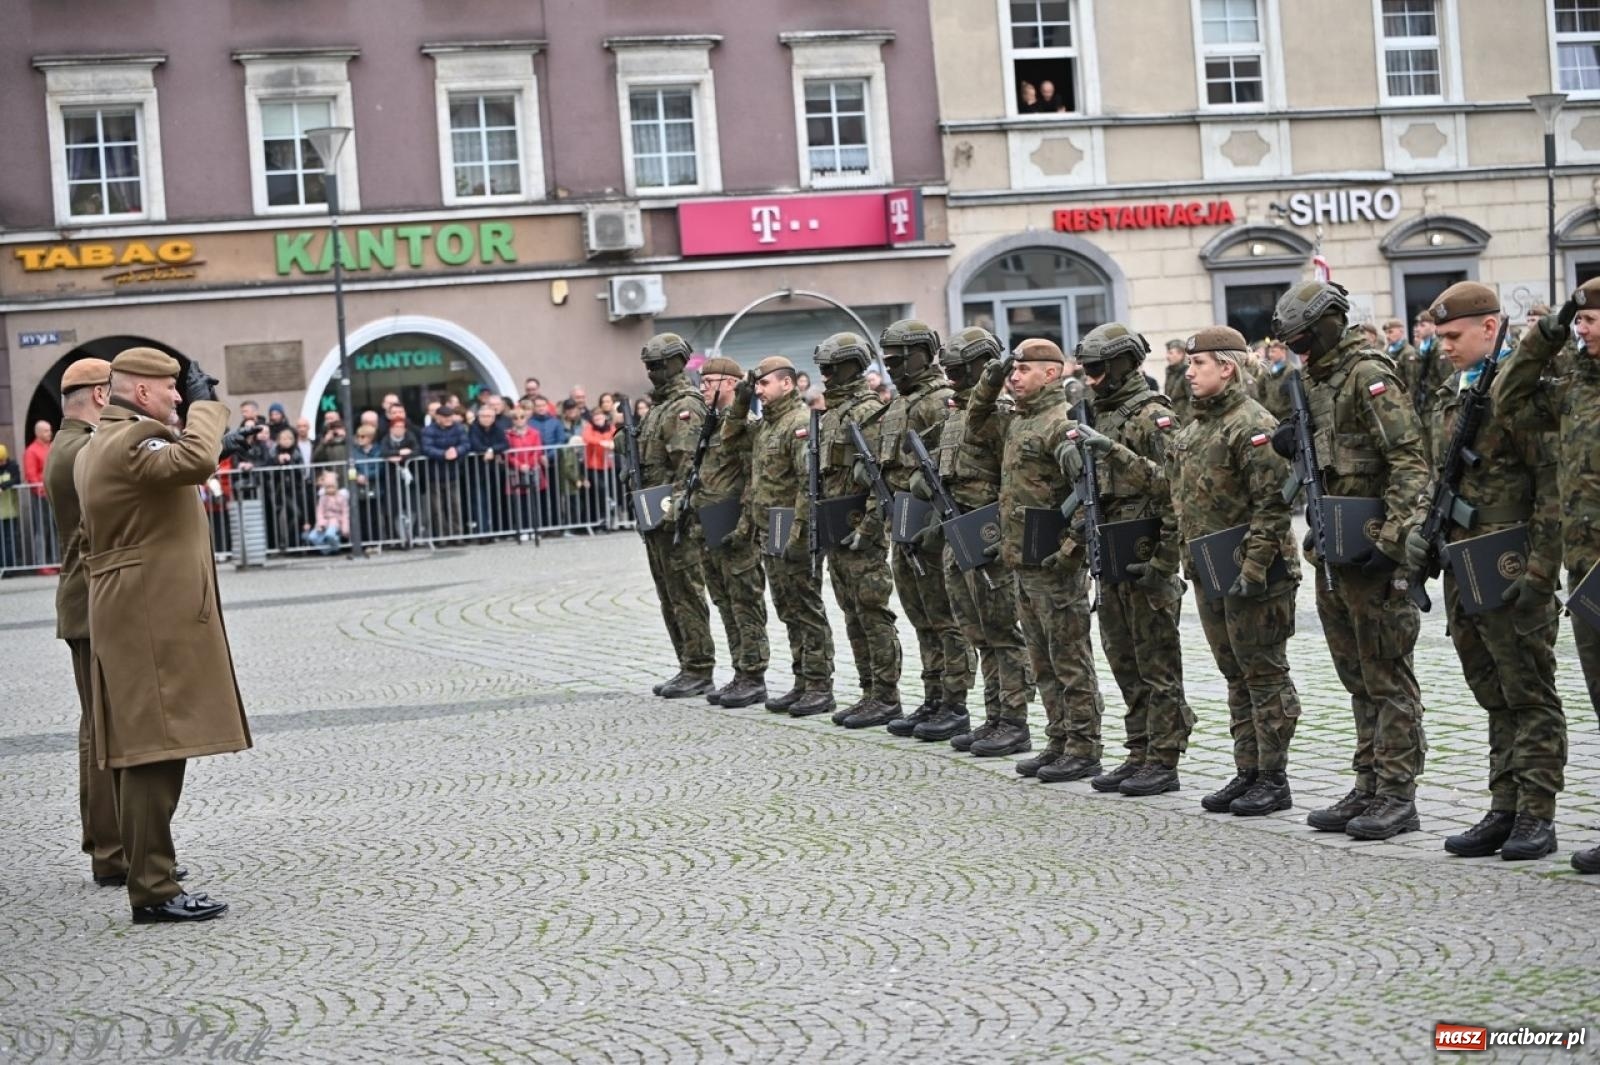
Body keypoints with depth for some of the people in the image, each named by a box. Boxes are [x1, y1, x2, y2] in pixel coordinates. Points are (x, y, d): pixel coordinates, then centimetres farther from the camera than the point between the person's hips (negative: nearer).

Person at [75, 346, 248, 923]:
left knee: (142, 751, 17)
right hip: (154, 620, -11)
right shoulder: (131, 440, -15)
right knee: (156, 750, -11)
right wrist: (205, 403, -15)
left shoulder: (95, 447, 18)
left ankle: (147, 862, 26)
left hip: (126, 615, 11)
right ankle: (153, 890, -10)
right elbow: (195, 461, -32)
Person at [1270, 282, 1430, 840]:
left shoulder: (1368, 373, -12)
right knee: (1359, 681, 14)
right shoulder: (1318, 379, 15)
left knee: (1388, 679, -3)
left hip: (1370, 552, -9)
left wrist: (1392, 540, -24)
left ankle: (1397, 798, 2)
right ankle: (1368, 790, 21)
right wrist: (1291, 443, 4)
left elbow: (1410, 461, -19)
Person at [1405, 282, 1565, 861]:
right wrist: (1423, 529, 8)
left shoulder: (1523, 390, -11)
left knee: (1529, 695, -1)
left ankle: (1536, 816, 5)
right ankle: (1504, 812, 19)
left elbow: (1553, 487, -15)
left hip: (1510, 573, -8)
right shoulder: (1449, 395, 15)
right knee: (1496, 698, 13)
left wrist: (1540, 572, -18)